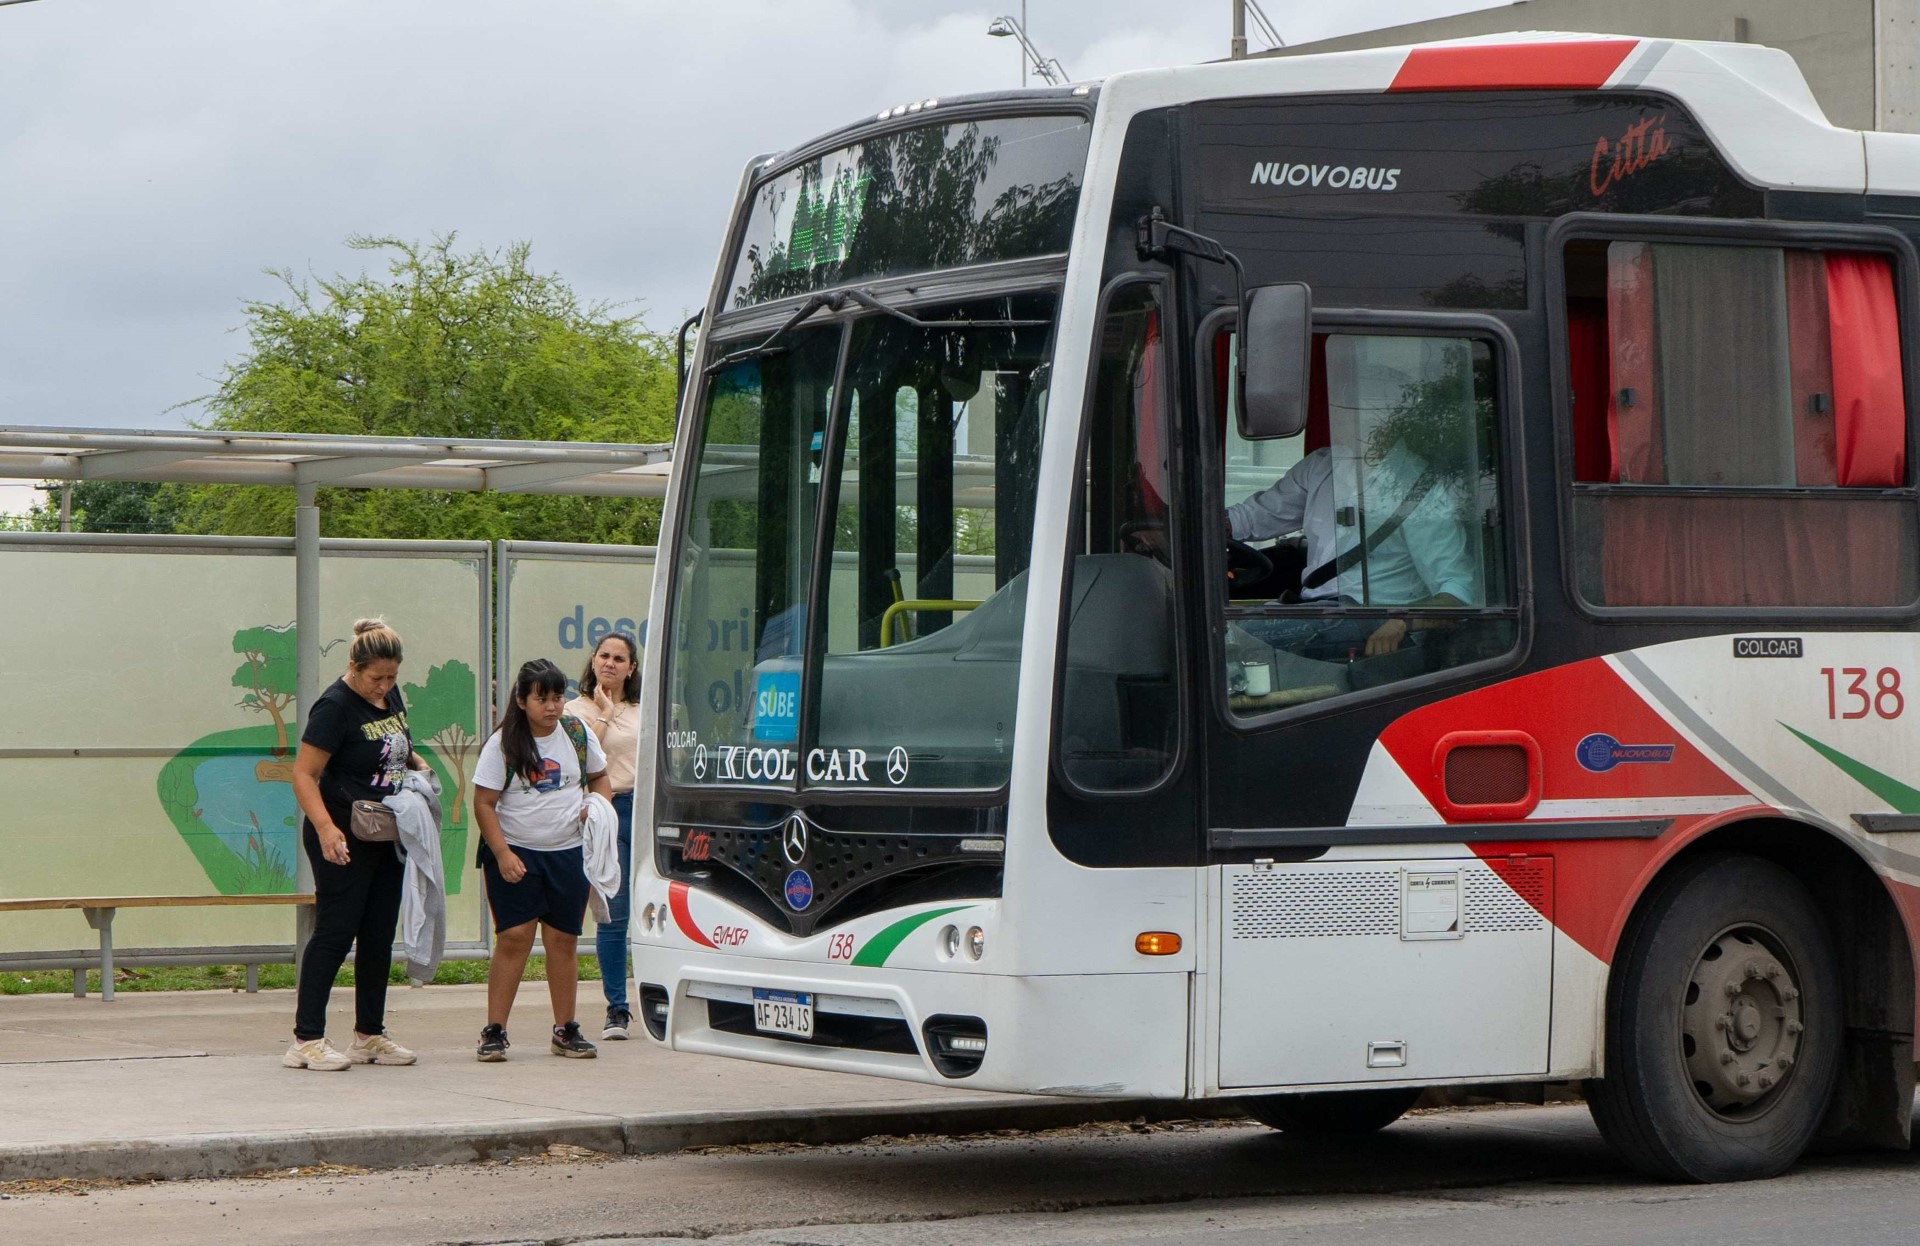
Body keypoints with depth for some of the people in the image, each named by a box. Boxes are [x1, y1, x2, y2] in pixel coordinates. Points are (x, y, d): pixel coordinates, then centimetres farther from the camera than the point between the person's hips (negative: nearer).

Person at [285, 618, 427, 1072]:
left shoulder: (391, 696, 8)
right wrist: (325, 827, -33)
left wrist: (417, 763, 3)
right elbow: (304, 774, -19)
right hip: (344, 843, -8)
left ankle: (370, 1035, 19)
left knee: (379, 936, 10)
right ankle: (306, 1040, -4)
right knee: (335, 933, -7)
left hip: (388, 837, 8)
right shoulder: (335, 707, -16)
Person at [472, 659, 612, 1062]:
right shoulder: (503, 744, -5)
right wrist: (503, 854, -15)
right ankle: (494, 1031, -3)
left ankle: (566, 1031, 15)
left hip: (568, 854, 3)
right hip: (515, 853, -3)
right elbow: (484, 803, -6)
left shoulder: (578, 733, 5)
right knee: (513, 937, -9)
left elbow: (598, 777, 19)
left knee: (564, 939, 6)